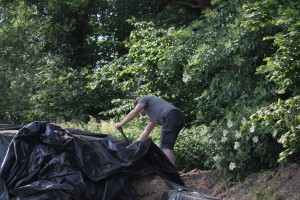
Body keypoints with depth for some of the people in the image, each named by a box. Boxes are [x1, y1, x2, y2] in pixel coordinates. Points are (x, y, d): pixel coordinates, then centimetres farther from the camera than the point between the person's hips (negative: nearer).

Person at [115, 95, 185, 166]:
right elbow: (146, 132, 37)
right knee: (167, 147, 12)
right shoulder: (153, 116, 38)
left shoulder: (144, 99, 19)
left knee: (165, 147, -13)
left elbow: (134, 112, 7)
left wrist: (121, 124, 12)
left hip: (171, 116, -9)